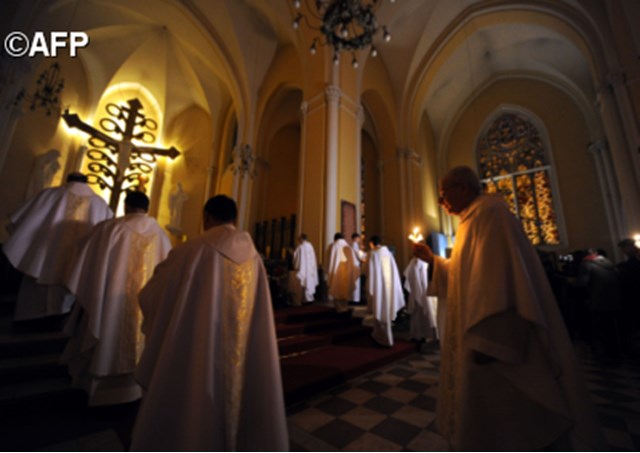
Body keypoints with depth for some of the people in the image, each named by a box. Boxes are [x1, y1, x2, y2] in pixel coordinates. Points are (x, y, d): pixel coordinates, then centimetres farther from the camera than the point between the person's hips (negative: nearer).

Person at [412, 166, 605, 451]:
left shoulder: (489, 212, -14)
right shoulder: (472, 221, 16)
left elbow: (497, 275, -26)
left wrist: (486, 339, -29)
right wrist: (433, 259, 14)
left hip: (496, 338, -10)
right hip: (487, 336, 10)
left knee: (505, 416, 6)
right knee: (487, 413, 22)